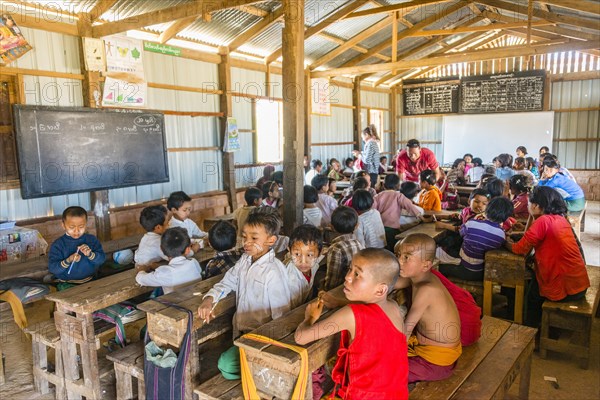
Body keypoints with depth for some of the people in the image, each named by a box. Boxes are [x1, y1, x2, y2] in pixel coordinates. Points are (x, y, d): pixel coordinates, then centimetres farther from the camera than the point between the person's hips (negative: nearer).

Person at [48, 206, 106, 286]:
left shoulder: (92, 239, 2)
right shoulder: (58, 244, -5)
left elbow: (102, 259, -2)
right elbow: (52, 268, -10)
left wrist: (90, 254, -20)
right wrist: (68, 261, -26)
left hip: (91, 280, 2)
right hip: (68, 284, -2)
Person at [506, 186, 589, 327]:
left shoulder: (543, 221, -18)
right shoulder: (560, 218, 6)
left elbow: (520, 249, -12)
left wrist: (507, 243, 5)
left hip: (564, 288, -7)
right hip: (580, 284, 7)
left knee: (531, 292, 21)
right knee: (532, 279, 28)